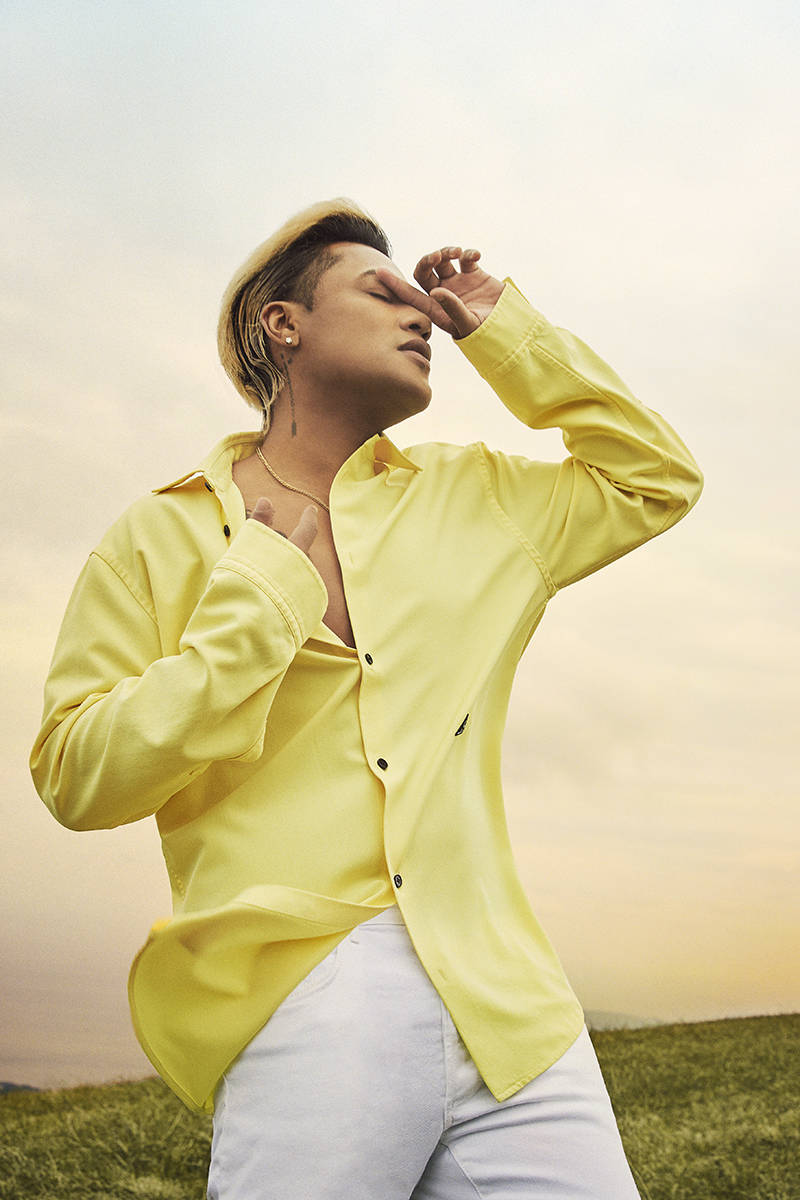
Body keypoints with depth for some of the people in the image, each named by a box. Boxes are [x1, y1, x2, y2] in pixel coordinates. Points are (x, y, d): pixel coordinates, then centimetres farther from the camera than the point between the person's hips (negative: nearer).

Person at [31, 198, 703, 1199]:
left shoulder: (476, 504, 19)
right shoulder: (163, 539, 7)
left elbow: (654, 477, 26)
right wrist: (266, 590, -5)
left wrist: (500, 330, 19)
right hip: (305, 1001, -4)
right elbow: (75, 778, 0)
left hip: (508, 1005, 4)